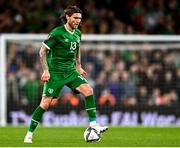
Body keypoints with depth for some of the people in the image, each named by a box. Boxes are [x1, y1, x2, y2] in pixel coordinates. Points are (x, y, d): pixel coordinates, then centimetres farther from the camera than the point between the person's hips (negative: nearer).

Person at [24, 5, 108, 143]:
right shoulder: (57, 32, -14)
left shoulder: (78, 33, 6)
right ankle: (29, 134, 3)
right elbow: (42, 51, -10)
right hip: (55, 73, -6)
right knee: (46, 103, -9)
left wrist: (78, 67, 18)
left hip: (70, 70, 6)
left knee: (88, 90, -14)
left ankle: (93, 124, -10)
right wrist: (46, 71, -15)